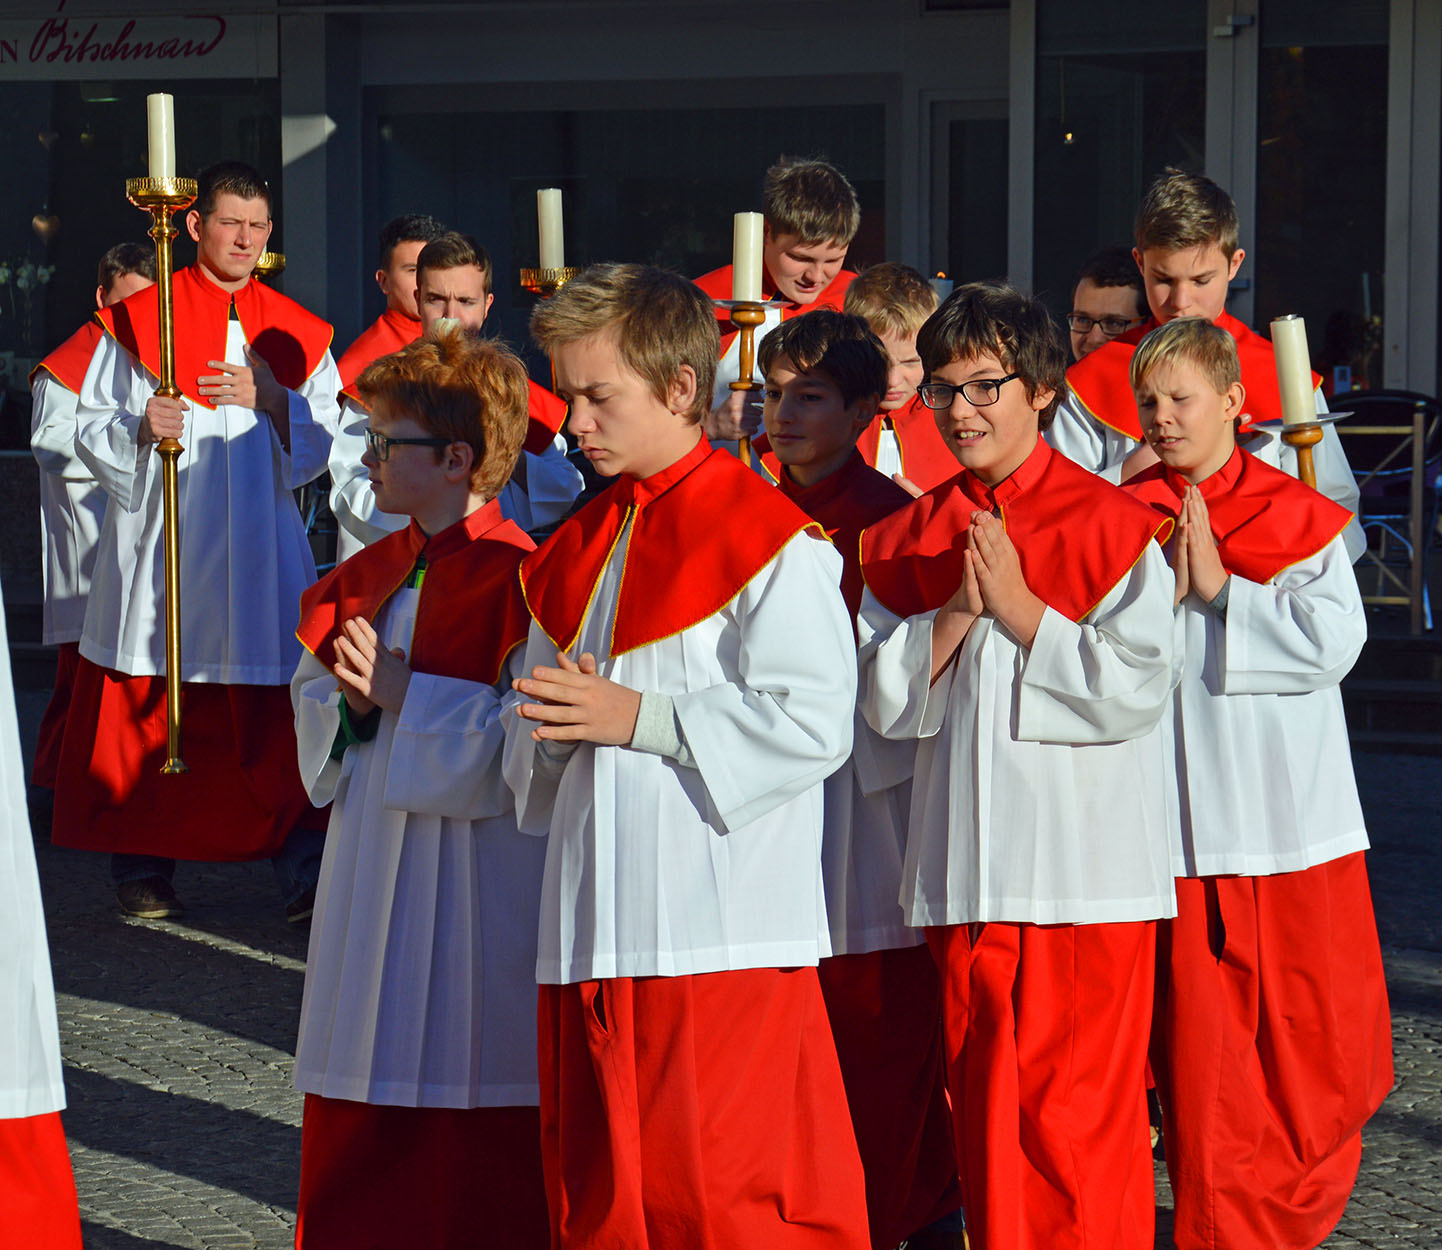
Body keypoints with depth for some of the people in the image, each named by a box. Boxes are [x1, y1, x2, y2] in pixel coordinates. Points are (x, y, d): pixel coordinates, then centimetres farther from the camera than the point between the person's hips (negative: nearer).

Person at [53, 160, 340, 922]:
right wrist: (140, 429, -18)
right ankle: (143, 868, 15)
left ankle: (305, 876, -2)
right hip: (161, 544, -1)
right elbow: (91, 432, 3)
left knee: (280, 717, -4)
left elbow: (322, 444, 8)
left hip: (263, 551, 1)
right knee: (148, 714, 2)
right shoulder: (138, 321, 3)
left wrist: (273, 399, -10)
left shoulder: (297, 334, 10)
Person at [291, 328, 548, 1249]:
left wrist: (404, 694, -18)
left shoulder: (517, 582, -15)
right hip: (375, 857, 8)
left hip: (476, 881, -8)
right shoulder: (373, 574, 12)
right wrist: (349, 699, -4)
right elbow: (312, 693, 18)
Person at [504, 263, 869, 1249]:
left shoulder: (773, 540, -7)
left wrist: (636, 716, -15)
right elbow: (533, 740, 21)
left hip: (723, 936, -7)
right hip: (590, 934, 7)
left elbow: (812, 724, -18)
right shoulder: (577, 550, 17)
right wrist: (551, 726, -4)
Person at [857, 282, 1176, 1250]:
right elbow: (886, 700, 6)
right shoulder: (906, 539, 11)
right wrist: (957, 611, -8)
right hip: (963, 872, 4)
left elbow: (1138, 689, -10)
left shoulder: (1114, 525, -3)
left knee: (1078, 1114, -5)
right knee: (983, 1104, 9)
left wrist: (1018, 607, -13)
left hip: (1086, 870, -4)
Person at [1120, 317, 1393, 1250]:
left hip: (1294, 816, 0)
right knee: (1201, 1046, -1)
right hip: (1182, 819, 0)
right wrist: (1164, 588, -14)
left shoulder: (1302, 518, 1)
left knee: (1322, 1040, 4)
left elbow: (1335, 642, -11)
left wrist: (1219, 588, -12)